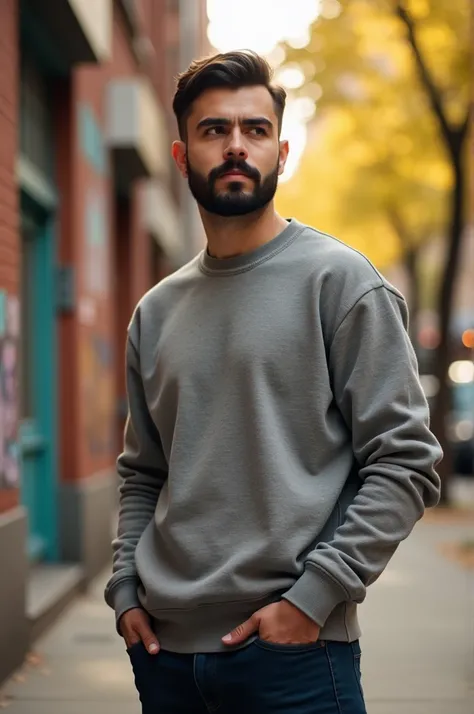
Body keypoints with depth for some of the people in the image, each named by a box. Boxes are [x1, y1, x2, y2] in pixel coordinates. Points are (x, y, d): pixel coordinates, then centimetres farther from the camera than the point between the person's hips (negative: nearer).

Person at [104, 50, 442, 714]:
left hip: (294, 648, -5)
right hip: (165, 646, 5)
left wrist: (313, 595, -15)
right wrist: (125, 589, 5)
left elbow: (406, 463, -9)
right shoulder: (157, 311, 11)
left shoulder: (339, 279, -5)